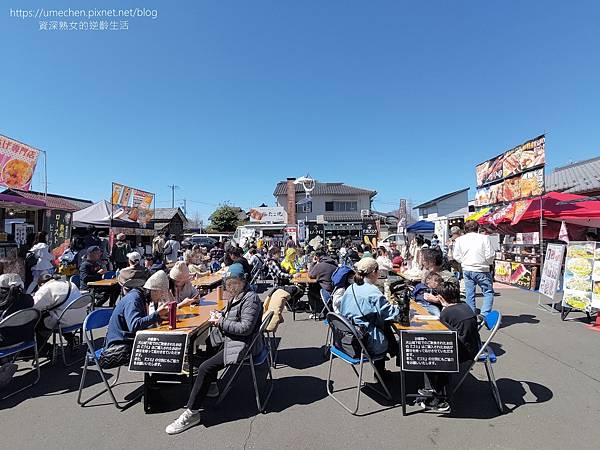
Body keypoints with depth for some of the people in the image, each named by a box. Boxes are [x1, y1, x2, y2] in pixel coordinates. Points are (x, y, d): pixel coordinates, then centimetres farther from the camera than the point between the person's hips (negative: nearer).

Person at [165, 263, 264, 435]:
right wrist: (220, 316, 6)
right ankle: (211, 387, 37)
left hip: (243, 345, -11)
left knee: (205, 368, -17)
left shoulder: (251, 299, -20)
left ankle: (191, 413, -5)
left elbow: (245, 328, -26)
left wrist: (221, 323, -21)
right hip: (229, 338, 11)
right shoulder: (236, 296, 9)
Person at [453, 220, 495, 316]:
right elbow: (490, 255, -7)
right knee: (488, 292, 8)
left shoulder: (460, 239, 2)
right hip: (481, 270, -3)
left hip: (466, 270, 3)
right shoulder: (484, 238, -6)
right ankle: (485, 314, -4)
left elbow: (456, 256, 2)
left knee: (469, 294, 11)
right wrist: (488, 263, 12)